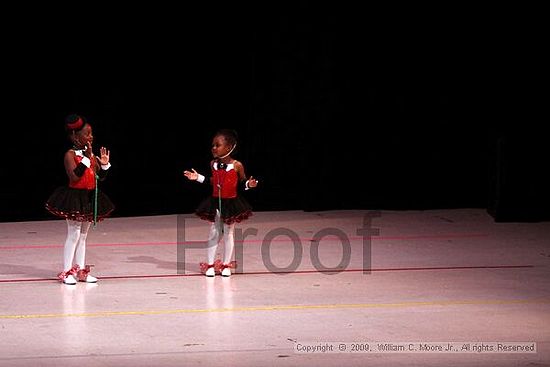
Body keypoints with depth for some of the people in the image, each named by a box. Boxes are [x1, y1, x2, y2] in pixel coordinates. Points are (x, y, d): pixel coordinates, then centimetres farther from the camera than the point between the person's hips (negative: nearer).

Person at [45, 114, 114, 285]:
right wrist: (87, 158, -25)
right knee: (74, 235, -5)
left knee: (83, 235, 12)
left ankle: (80, 270, 19)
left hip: (90, 198, 7)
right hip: (75, 197, -7)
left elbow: (100, 177, 12)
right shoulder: (70, 154, -13)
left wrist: (104, 164, -6)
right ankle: (67, 272, 1)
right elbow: (74, 176, -26)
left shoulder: (91, 154, 7)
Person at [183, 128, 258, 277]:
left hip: (231, 203, -3)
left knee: (228, 233, 9)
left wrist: (248, 184, -23)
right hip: (215, 202, 3)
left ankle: (226, 265, 19)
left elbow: (242, 182, -3)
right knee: (214, 233, 7)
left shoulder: (237, 165, -14)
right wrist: (198, 178, 6)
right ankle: (210, 264, 14)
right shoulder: (213, 164, -3)